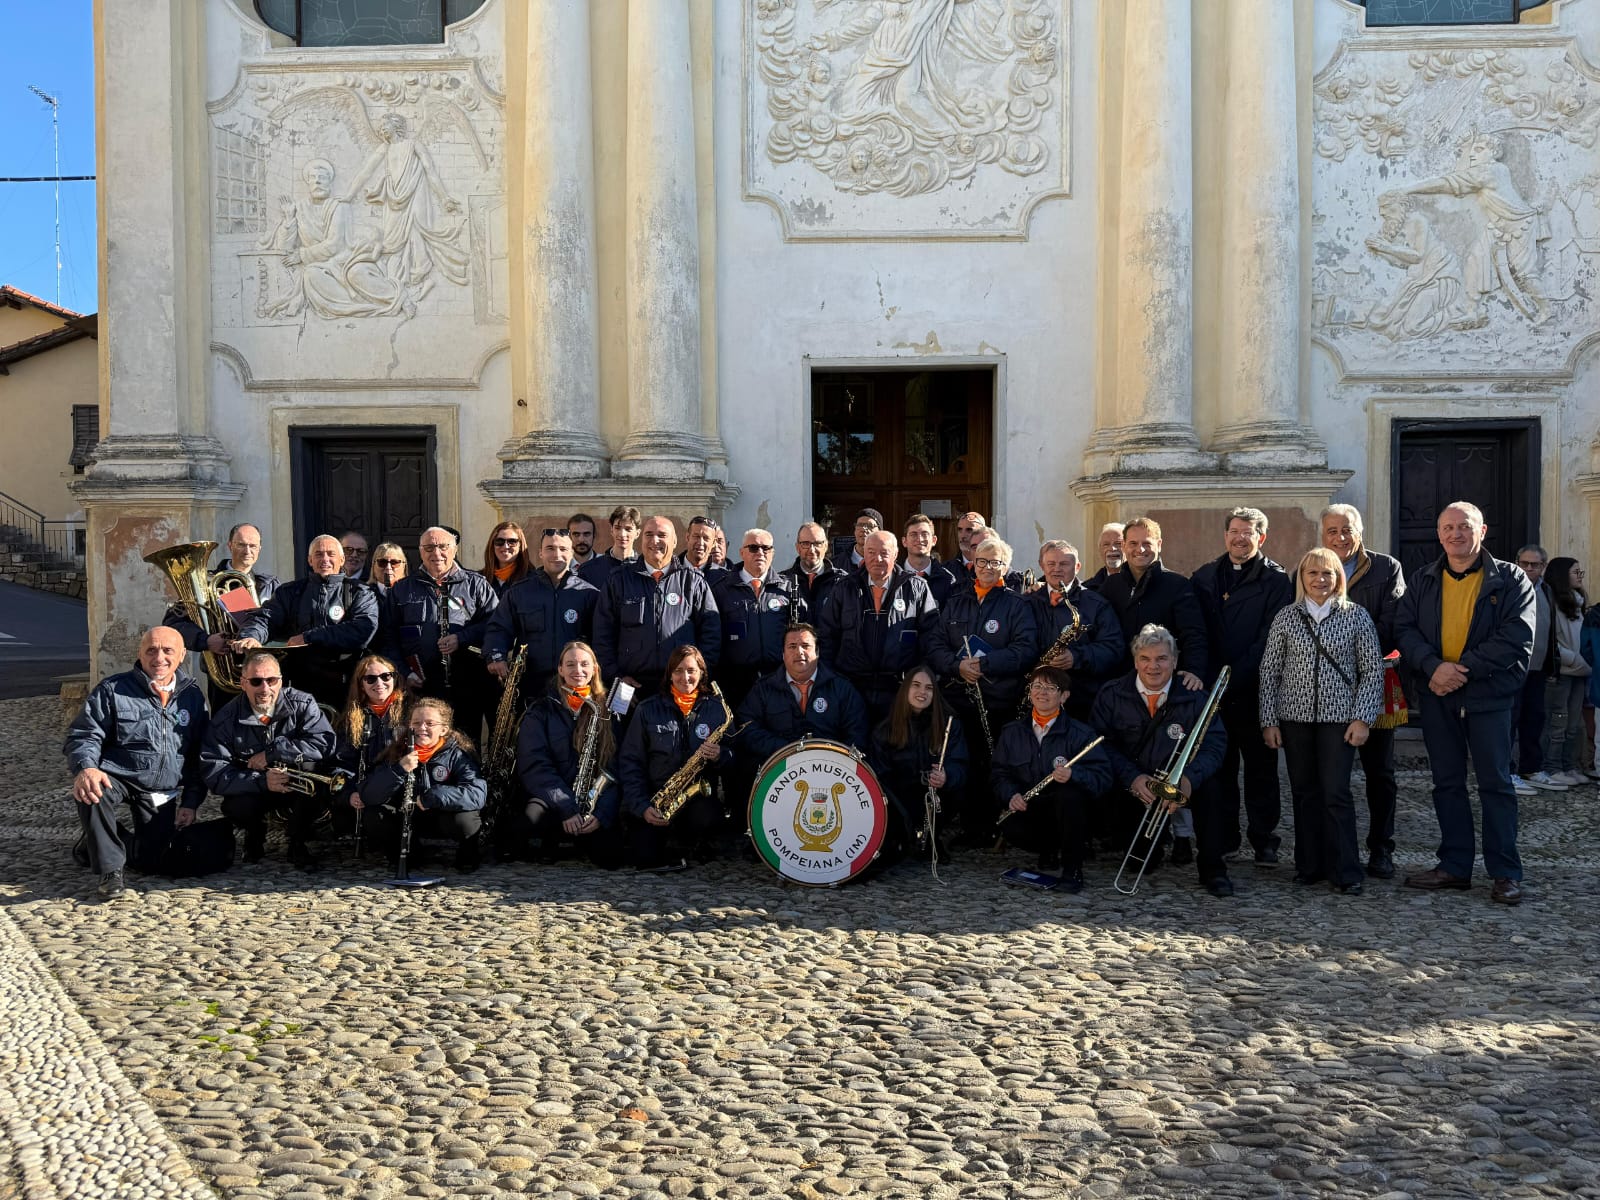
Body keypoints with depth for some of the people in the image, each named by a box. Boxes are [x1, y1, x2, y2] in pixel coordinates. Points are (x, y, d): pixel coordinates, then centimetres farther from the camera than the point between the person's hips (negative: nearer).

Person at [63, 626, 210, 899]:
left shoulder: (193, 695, 4)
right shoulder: (112, 689, -5)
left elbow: (198, 755, 9)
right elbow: (83, 736, -8)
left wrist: (191, 802, 3)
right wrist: (86, 768, -31)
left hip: (163, 796, 3)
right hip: (118, 781, -3)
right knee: (89, 791, -37)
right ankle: (111, 869, -18)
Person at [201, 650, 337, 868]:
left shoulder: (302, 704, -12)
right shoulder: (225, 720, -12)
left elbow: (325, 743, -26)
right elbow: (214, 774, -19)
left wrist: (271, 753, -27)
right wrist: (262, 781, -34)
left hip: (299, 789, 0)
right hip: (252, 791, 0)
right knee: (235, 807, -32)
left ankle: (298, 844, -8)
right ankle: (255, 836, 9)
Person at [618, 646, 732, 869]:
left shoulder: (718, 709, 5)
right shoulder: (649, 710, 2)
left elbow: (733, 756, 7)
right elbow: (630, 761, 1)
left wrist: (719, 756, -18)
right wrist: (642, 806, -11)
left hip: (698, 795, 1)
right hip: (653, 795, -1)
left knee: (707, 818, -34)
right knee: (646, 858, -22)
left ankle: (680, 842, 2)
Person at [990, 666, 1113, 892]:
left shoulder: (1080, 733, -8)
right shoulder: (1012, 732, 6)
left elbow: (1103, 778, -17)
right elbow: (999, 773, 4)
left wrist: (1073, 774, -37)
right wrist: (1011, 795, -18)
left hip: (1066, 811, -2)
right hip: (1027, 809, 2)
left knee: (1070, 795, -37)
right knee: (1009, 826, -32)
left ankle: (1072, 869, -17)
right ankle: (1049, 849, 5)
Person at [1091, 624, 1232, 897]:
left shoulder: (1195, 698, 0)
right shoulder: (1111, 696, 0)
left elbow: (1214, 744, -11)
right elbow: (1101, 744, -9)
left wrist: (1189, 777, -31)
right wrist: (1132, 778, -25)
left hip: (1180, 784, 0)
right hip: (1129, 788, 1)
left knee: (1209, 785, -30)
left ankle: (1212, 869, -13)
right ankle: (1145, 852, 7)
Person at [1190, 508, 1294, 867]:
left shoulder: (1276, 580, -1)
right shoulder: (1203, 577, 12)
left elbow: (1270, 637, -9)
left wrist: (1234, 676, -16)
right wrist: (1203, 674, -4)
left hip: (1254, 690, -3)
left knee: (1260, 767, 3)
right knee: (1218, 766, 9)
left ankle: (1264, 841, 13)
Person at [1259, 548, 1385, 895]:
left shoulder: (1356, 616, 2)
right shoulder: (1286, 617, 5)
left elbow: (1373, 671, 1)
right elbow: (1269, 671, 6)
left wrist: (1362, 718, -6)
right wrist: (1269, 720, 1)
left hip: (1339, 718, -2)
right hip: (1295, 717, 2)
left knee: (1336, 794, -6)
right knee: (1304, 793, 7)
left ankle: (1346, 872, 4)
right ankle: (1310, 866, 18)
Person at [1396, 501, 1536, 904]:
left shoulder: (1510, 580, -2)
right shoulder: (1424, 581, 8)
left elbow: (1516, 640, -12)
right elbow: (1404, 629, -1)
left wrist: (1463, 668, -18)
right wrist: (1435, 666, -18)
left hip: (1488, 695, -3)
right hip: (1436, 696, 4)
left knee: (1495, 783, 2)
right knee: (1447, 783, 10)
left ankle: (1506, 873, 10)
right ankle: (1454, 866, 18)